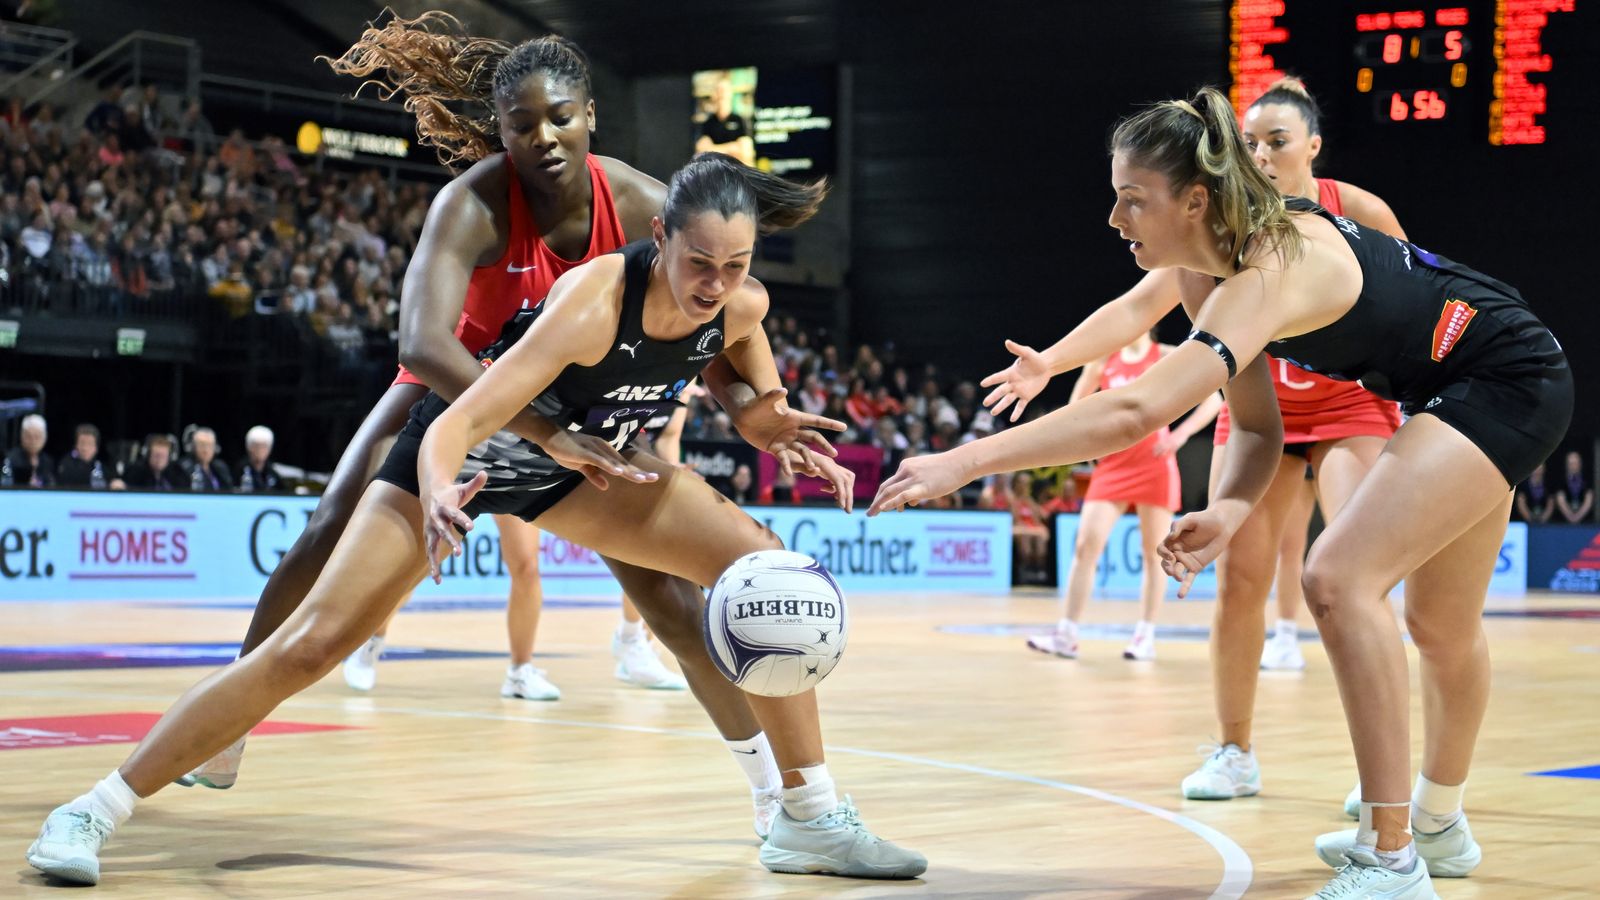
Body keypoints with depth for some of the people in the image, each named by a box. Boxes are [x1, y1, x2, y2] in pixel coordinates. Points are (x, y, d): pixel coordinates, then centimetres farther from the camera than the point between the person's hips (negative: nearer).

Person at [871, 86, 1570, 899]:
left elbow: (1136, 411, -46)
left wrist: (966, 460, -50)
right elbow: (1257, 428, 0)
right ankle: (1439, 828, 45)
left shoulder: (1269, 275, -33)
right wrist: (1226, 512, -21)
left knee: (1338, 578, -23)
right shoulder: (1216, 269, -5)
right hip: (1450, 393, 10)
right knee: (1439, 625, 23)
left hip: (1511, 384, -10)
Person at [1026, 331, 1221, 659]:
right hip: (1113, 464, 3)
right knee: (1086, 545, -8)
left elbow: (1213, 399, -2)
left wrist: (1181, 434, -15)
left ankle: (1145, 636, 7)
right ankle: (1066, 635, -9)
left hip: (1154, 465, -2)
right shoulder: (1103, 359, 9)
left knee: (1153, 552, 1)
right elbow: (1076, 404, 21)